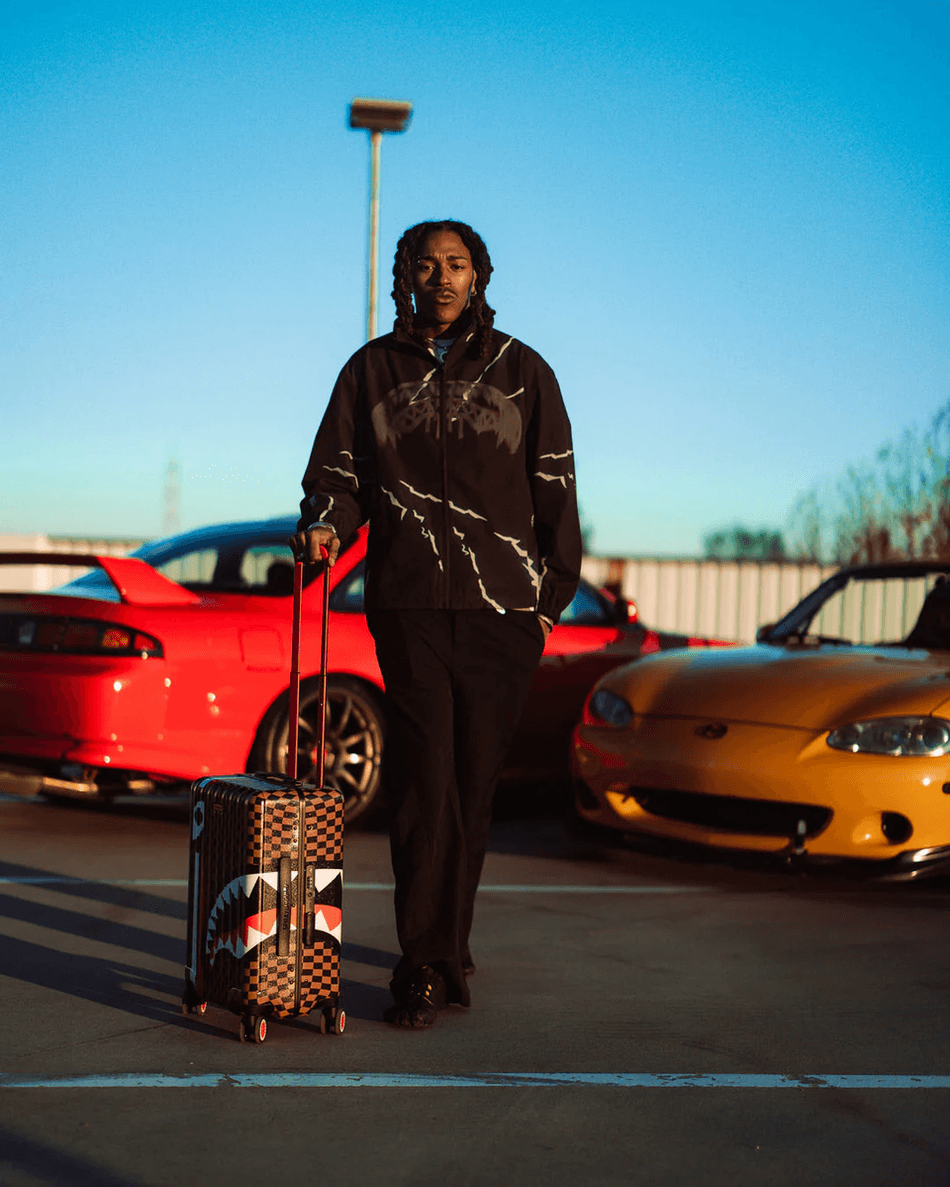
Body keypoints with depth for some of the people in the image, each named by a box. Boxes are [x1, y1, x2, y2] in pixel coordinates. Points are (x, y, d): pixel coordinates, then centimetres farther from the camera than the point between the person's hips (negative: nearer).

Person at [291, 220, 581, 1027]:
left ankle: (448, 943, 18)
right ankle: (426, 966, -7)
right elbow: (338, 471, 11)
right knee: (426, 778, -9)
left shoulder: (521, 371, 10)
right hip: (409, 603, -1)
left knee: (474, 781, 4)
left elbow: (556, 490, 10)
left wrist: (553, 594, 5)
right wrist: (327, 522, -11)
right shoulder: (372, 370, 11)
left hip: (503, 606, 1)